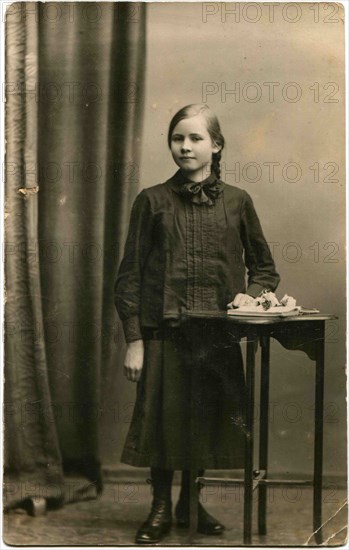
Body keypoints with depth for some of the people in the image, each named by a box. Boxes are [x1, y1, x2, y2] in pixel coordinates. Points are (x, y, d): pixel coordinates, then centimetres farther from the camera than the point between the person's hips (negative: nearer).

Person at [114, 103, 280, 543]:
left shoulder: (237, 202, 6)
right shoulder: (152, 201, 2)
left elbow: (265, 268, 14)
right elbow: (129, 275, 0)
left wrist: (249, 294, -7)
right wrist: (134, 340, -6)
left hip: (218, 333, 2)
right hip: (164, 329, -1)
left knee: (207, 420, 9)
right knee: (162, 416, 3)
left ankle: (191, 503, 31)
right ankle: (161, 508, 23)